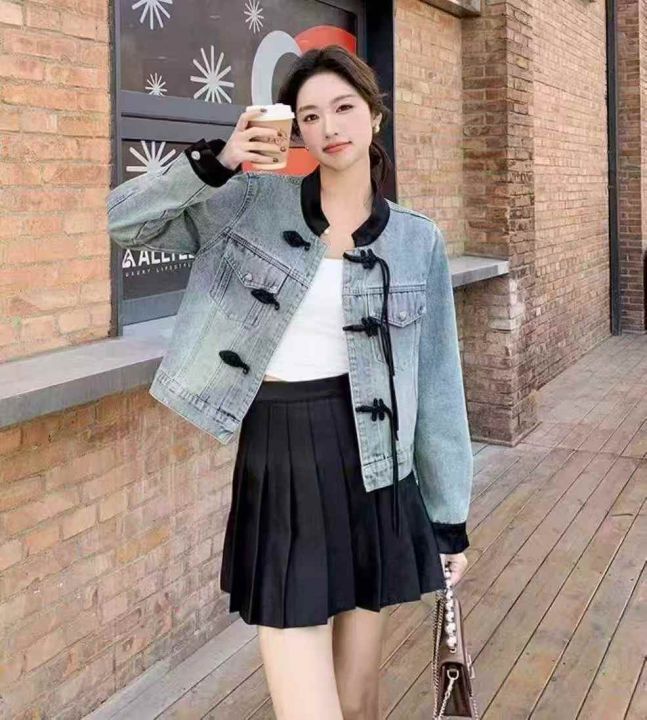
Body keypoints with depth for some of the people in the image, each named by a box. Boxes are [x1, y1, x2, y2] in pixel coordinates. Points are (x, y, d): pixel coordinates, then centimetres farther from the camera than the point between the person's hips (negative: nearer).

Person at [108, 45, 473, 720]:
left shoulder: (417, 240, 2)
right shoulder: (253, 202, 0)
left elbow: (435, 382, 5)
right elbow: (121, 219, -1)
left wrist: (450, 515, 7)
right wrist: (214, 163, -15)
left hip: (371, 467, 2)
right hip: (279, 461, -1)